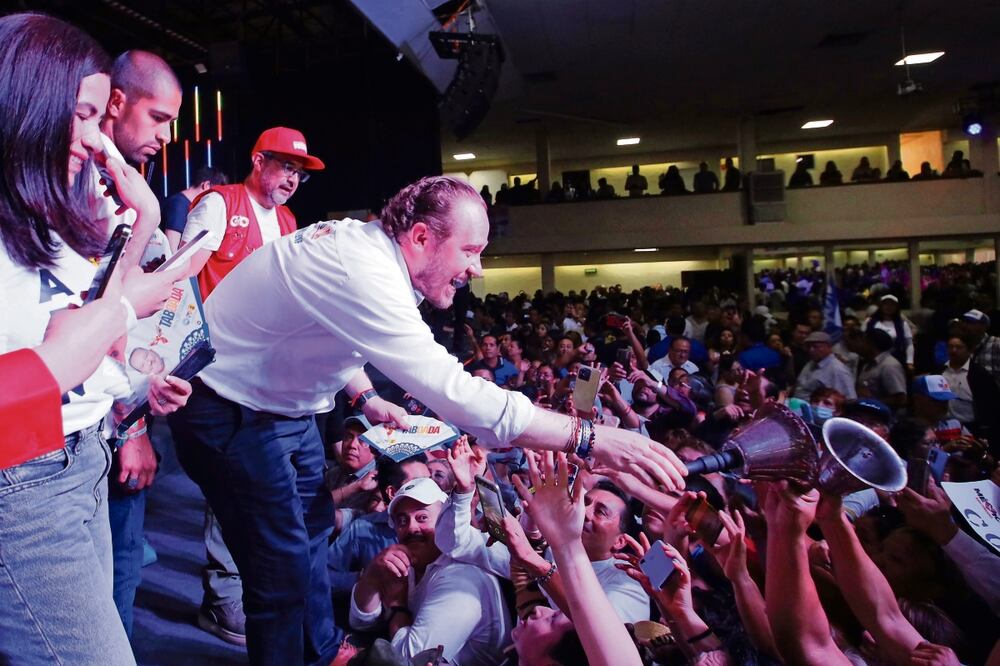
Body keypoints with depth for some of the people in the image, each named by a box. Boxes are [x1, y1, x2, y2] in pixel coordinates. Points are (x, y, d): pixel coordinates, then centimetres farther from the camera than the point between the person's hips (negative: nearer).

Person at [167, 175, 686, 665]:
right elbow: (455, 393, -41)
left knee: (312, 526, 21)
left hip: (280, 404, 10)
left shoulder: (364, 245, -5)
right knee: (285, 569, -4)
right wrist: (589, 438, -38)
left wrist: (366, 398, 3)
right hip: (230, 414, -9)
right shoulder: (359, 272, -35)